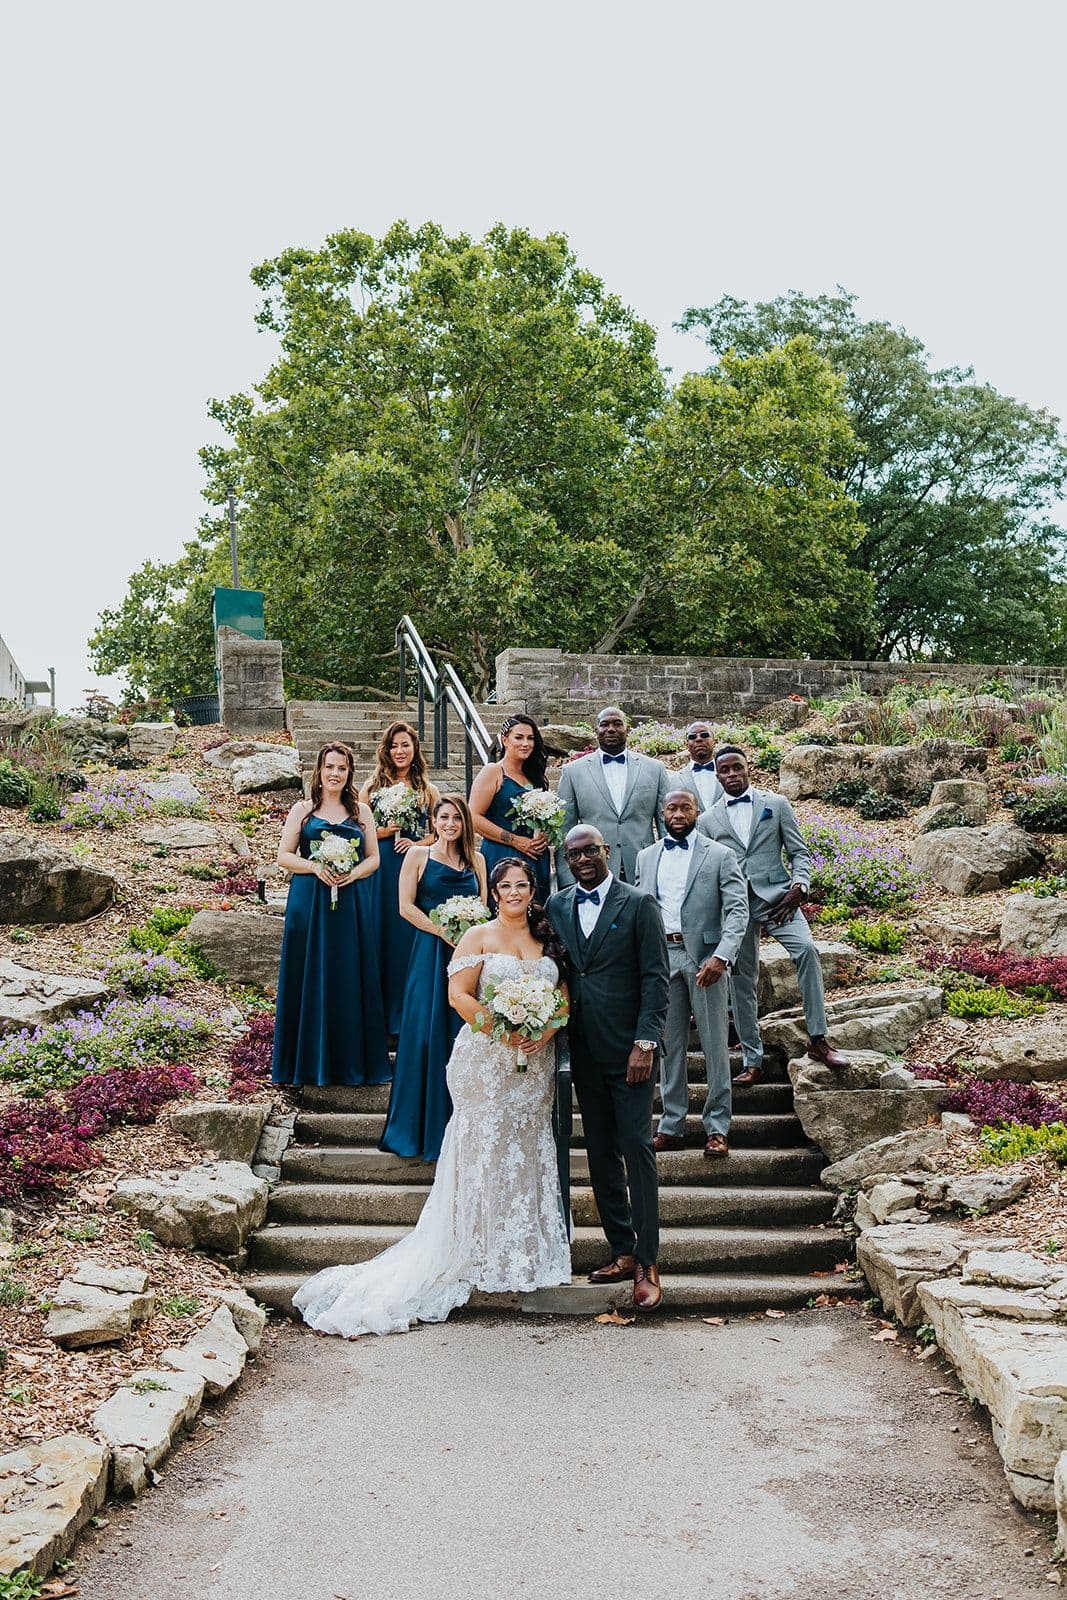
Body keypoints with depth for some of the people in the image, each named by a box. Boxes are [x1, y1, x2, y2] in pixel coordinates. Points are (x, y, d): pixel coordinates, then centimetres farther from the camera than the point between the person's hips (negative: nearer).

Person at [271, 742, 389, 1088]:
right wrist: (315, 867, -13)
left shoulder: (361, 811, 11)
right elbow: (284, 856, 3)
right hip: (308, 902, -1)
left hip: (349, 903, 1)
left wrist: (354, 873, -9)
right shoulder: (302, 810, 7)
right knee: (310, 979, 1)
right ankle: (310, 1061, 10)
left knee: (349, 979, 2)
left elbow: (373, 858, 10)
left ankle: (352, 1060, 11)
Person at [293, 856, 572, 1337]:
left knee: (530, 1153, 8)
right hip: (485, 1060, -4)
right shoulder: (479, 937, 1)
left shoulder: (548, 940, 13)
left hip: (537, 1061, 4)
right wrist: (502, 1030, -17)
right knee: (485, 1153, -2)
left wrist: (546, 1030, -9)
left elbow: (564, 994, 10)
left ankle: (526, 1256, 18)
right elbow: (459, 995, -8)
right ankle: (484, 1260, 7)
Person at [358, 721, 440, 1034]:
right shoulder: (372, 786, 7)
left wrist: (418, 843, -7)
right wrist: (381, 832, -12)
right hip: (381, 870, 0)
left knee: (412, 936, 1)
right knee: (382, 935, 2)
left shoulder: (427, 790, 9)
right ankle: (381, 1011, 10)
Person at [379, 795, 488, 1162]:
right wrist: (444, 931, -12)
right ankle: (424, 1128, 10)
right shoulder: (418, 854, 3)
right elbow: (406, 906, -3)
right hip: (430, 953, -3)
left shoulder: (476, 859, 13)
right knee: (427, 1034, -2)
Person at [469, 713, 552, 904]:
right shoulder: (493, 772, -2)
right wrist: (515, 841, -13)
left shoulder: (534, 777, 17)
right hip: (502, 857, -6)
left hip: (537, 860, 6)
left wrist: (545, 836, 2)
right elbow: (474, 818, -11)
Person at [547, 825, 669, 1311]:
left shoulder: (638, 904, -3)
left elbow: (655, 977, -7)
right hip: (583, 1051, 5)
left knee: (637, 1149, -5)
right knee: (601, 1154, 9)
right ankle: (623, 1251, 19)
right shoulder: (556, 906, 10)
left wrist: (645, 1043, -14)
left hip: (628, 1048, -5)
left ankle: (647, 1265, 0)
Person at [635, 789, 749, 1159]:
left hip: (704, 957, -4)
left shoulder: (720, 856, 1)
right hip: (660, 957, 4)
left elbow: (738, 911, -7)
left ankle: (717, 1128, 8)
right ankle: (672, 1126, 16)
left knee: (714, 1045, 0)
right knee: (669, 1045, 9)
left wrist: (721, 957, -20)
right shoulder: (646, 857, 14)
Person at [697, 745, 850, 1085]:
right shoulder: (707, 821, 12)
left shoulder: (776, 805, 9)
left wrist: (799, 885, -10)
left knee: (806, 949, -26)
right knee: (741, 982, 3)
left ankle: (818, 1039, -18)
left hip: (776, 896, -2)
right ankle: (752, 1061, 14)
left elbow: (799, 852, 7)